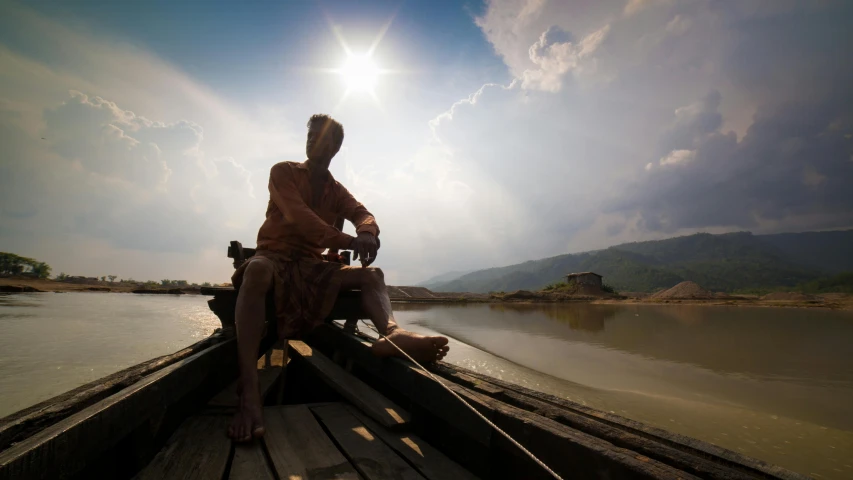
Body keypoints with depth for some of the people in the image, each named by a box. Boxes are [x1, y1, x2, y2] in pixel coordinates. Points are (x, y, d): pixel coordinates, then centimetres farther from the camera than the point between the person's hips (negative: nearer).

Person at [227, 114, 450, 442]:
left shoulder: (336, 191, 16)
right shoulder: (283, 172, 3)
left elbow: (362, 214, -2)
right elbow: (297, 214, -17)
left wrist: (367, 234, -31)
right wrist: (348, 241, -32)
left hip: (313, 266, 4)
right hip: (275, 257, -4)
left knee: (372, 274, -16)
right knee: (257, 270, -39)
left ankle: (392, 333, -49)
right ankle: (249, 393, -51)